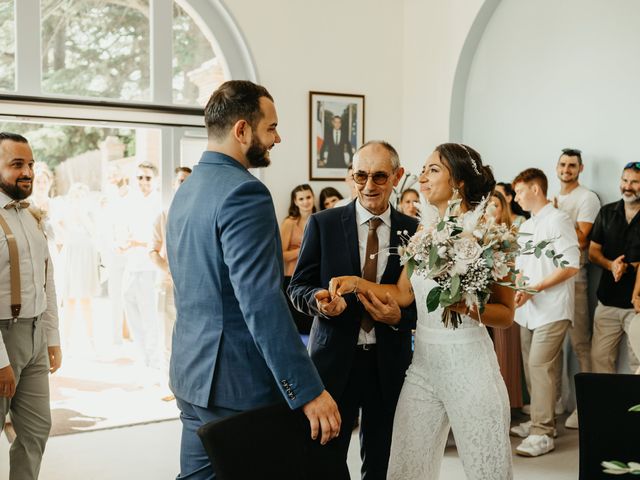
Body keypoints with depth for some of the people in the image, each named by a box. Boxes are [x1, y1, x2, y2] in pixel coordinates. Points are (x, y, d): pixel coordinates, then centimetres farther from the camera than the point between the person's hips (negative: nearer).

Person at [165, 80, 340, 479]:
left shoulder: (186, 191, 12)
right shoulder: (244, 192, -19)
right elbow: (262, 302, -26)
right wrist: (308, 391, -23)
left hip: (192, 374, 9)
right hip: (237, 383, -9)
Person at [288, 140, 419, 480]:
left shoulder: (413, 230, 3)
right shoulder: (323, 224, -1)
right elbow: (298, 287, 2)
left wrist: (400, 316, -14)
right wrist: (318, 300, -19)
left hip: (390, 364, 2)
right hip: (335, 361, -1)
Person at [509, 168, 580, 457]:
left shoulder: (557, 220, -7)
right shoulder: (526, 227, 18)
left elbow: (571, 265, -14)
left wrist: (534, 289, -18)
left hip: (551, 309, -8)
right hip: (528, 310, 8)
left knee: (540, 366, -11)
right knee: (531, 365, 10)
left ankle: (543, 433, -7)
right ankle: (539, 420, 21)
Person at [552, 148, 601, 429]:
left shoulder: (587, 198, -1)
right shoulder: (551, 200, 20)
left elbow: (581, 240, -12)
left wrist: (556, 215, -9)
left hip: (573, 277, -6)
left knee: (580, 342, -6)